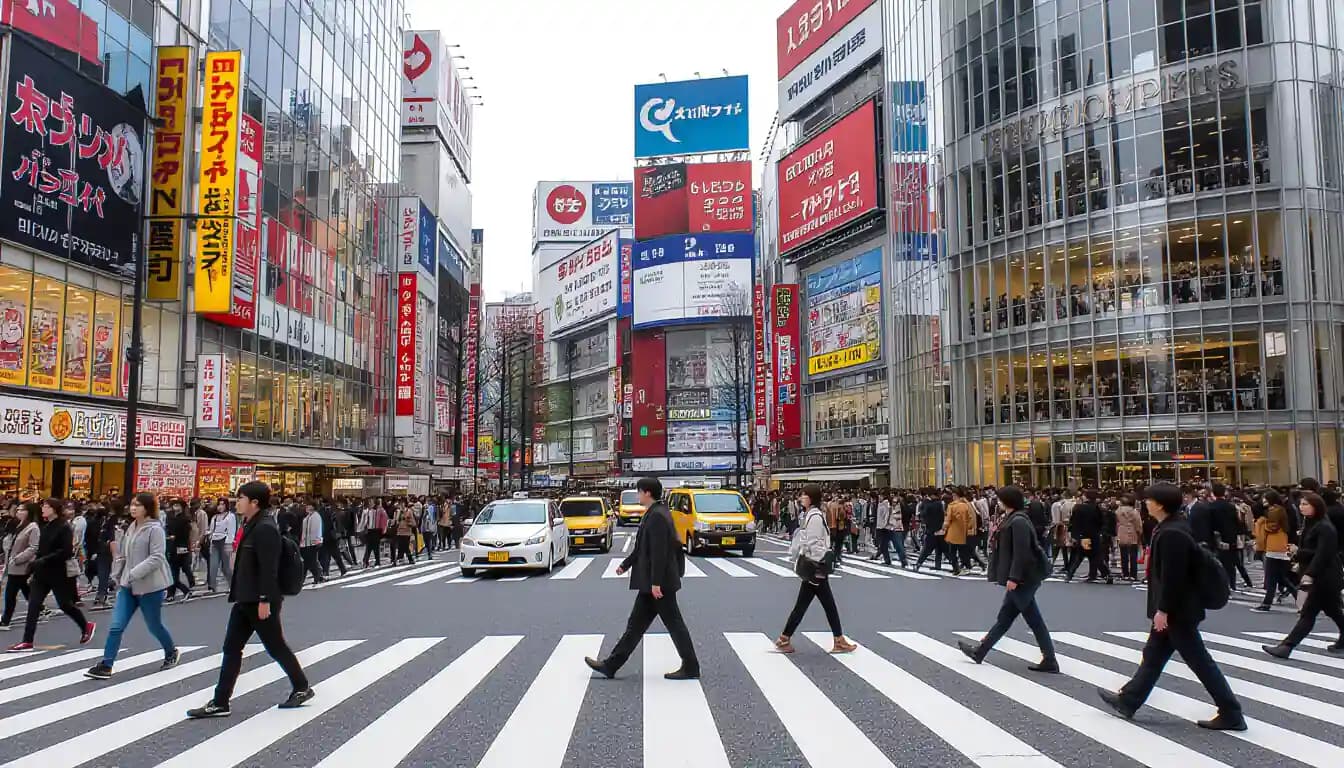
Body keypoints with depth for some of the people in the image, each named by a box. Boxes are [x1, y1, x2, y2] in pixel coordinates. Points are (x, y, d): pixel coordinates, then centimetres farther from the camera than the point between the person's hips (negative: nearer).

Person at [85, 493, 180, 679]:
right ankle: (105, 666, 1)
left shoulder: (155, 529, -14)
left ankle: (171, 652, 34)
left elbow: (157, 558, -22)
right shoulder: (131, 528, 9)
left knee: (154, 626, 10)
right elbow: (123, 555, 17)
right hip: (128, 586, 6)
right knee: (116, 626, -3)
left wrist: (134, 574, -27)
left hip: (150, 587, -6)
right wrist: (117, 576, 14)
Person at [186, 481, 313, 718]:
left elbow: (268, 567, -24)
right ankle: (220, 703, 13)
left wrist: (265, 600, -25)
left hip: (260, 601, -10)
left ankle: (302, 688, 20)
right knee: (231, 648, 8)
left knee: (276, 647, 4)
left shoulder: (265, 528, -19)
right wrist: (237, 593, 21)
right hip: (245, 600, 10)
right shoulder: (251, 525, 13)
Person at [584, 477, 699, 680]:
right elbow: (643, 548, 22)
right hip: (650, 582, 10)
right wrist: (626, 564, 27)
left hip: (660, 582, -10)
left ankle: (690, 667, 9)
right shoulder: (655, 513, 13)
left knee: (673, 623, -1)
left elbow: (659, 552, -23)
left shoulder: (657, 516, -18)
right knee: (636, 623, 12)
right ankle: (611, 665, 17)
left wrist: (656, 583, -23)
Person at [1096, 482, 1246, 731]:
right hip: (1175, 608, 11)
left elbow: (1172, 577, -26)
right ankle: (1127, 701, 26)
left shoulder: (1172, 533, -24)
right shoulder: (1173, 527, 8)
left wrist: (1163, 610, -20)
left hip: (1178, 610, -11)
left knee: (1199, 661, 0)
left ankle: (1231, 714, 9)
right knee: (1153, 654, 17)